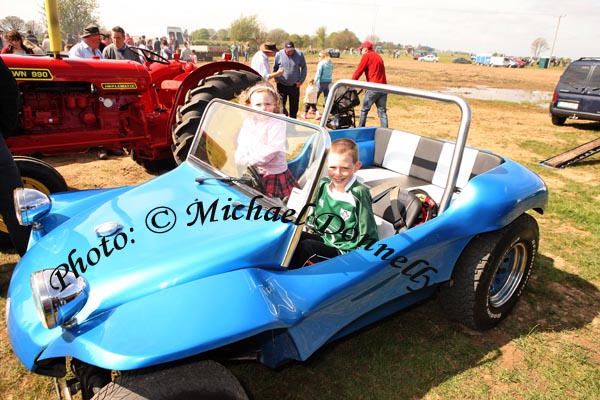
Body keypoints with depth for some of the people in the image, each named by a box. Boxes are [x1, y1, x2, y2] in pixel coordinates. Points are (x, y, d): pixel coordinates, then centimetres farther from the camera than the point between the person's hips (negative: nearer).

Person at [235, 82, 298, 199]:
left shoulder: (277, 124, -12)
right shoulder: (248, 123, 6)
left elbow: (272, 149, -20)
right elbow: (242, 145, 6)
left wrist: (250, 160, -21)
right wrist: (240, 160, -14)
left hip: (274, 174, -5)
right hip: (253, 173, 5)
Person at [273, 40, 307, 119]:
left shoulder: (299, 54, -4)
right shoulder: (279, 54, -4)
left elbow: (304, 67, 5)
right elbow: (275, 67, 8)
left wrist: (301, 80, -2)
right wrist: (276, 79, -2)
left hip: (294, 85, 1)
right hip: (282, 85, -1)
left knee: (294, 107, 8)